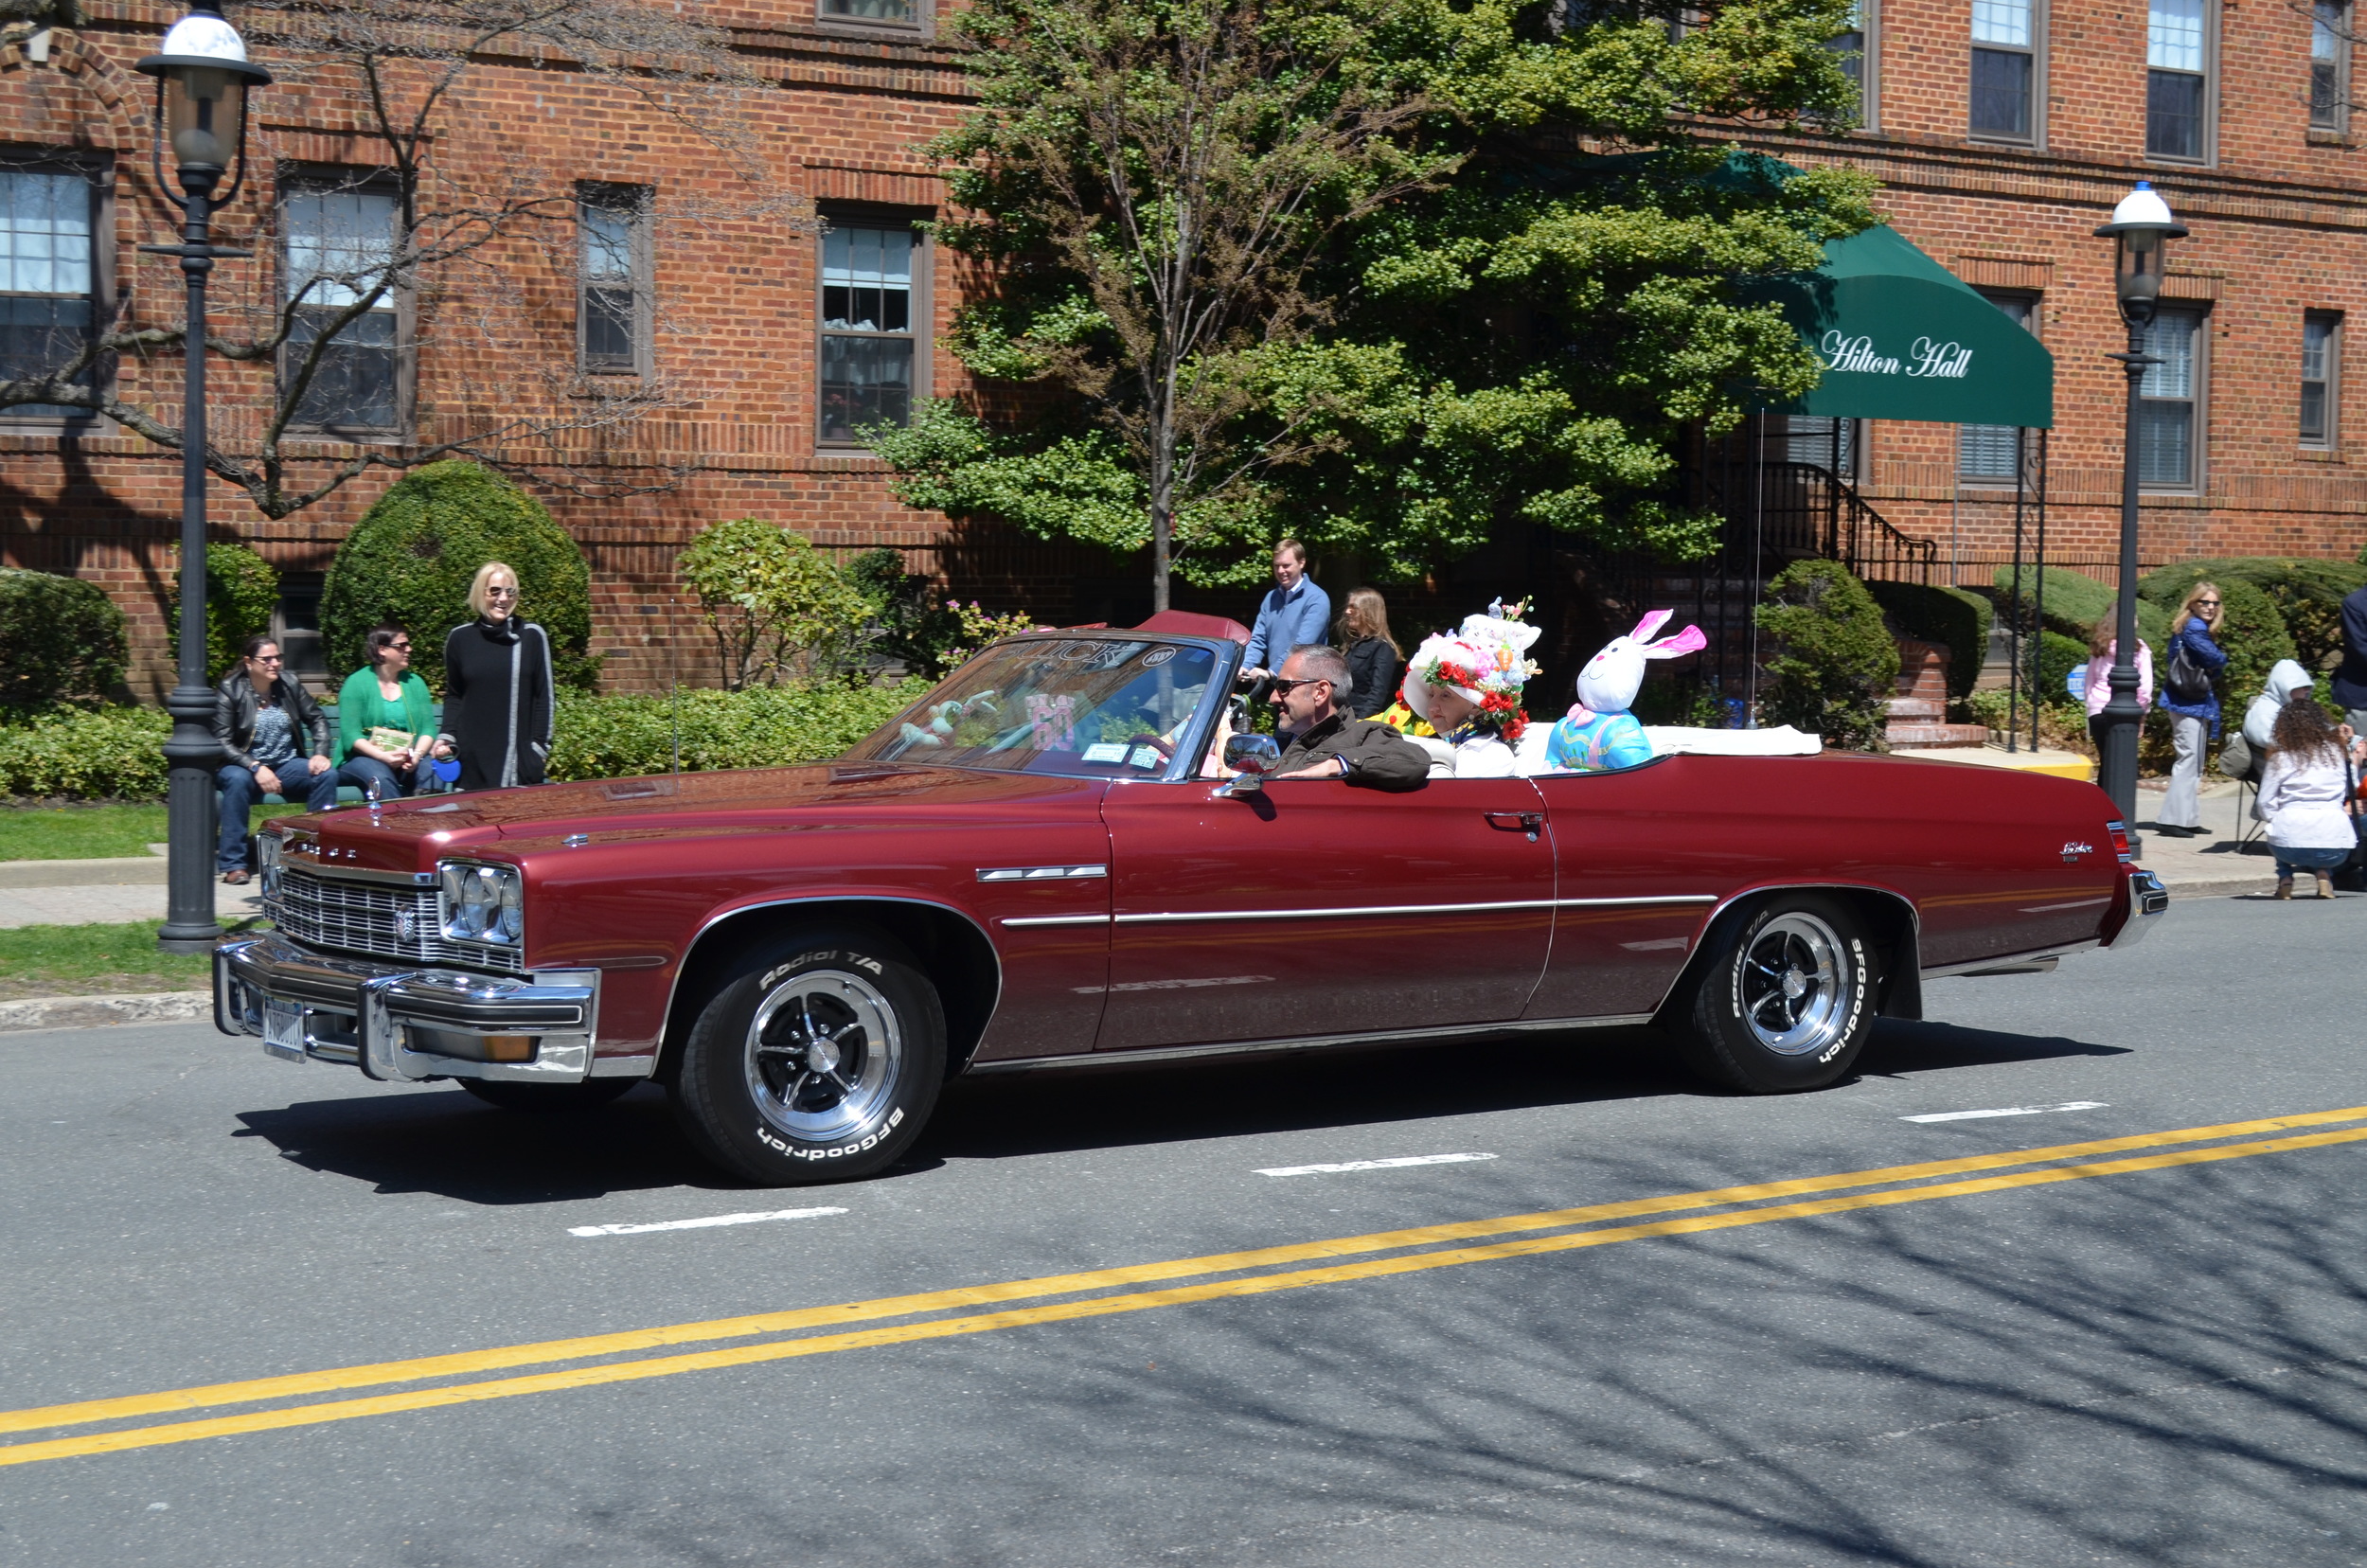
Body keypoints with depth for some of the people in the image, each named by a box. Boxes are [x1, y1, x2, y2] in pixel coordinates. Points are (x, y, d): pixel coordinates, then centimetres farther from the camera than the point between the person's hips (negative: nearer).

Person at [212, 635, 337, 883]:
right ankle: (233, 864, -33)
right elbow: (221, 741, -13)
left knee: (327, 774, -23)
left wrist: (320, 754, -7)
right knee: (238, 780, -38)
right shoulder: (229, 691, -7)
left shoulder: (289, 686, 5)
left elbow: (317, 720, 12)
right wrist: (256, 768, -25)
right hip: (244, 765, -4)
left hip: (287, 765, 4)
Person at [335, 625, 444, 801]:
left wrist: (417, 754, -17)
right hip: (362, 757, -3)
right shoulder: (356, 683, -1)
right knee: (381, 778, -38)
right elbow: (350, 735, -10)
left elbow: (428, 728, 5)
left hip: (407, 759, 3)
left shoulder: (415, 683, 12)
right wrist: (384, 756, -25)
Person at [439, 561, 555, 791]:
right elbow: (453, 696, 15)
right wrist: (447, 737, 2)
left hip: (519, 754, -1)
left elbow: (544, 695, 4)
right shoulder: (460, 638, 7)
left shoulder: (532, 636, 2)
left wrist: (540, 745, -1)